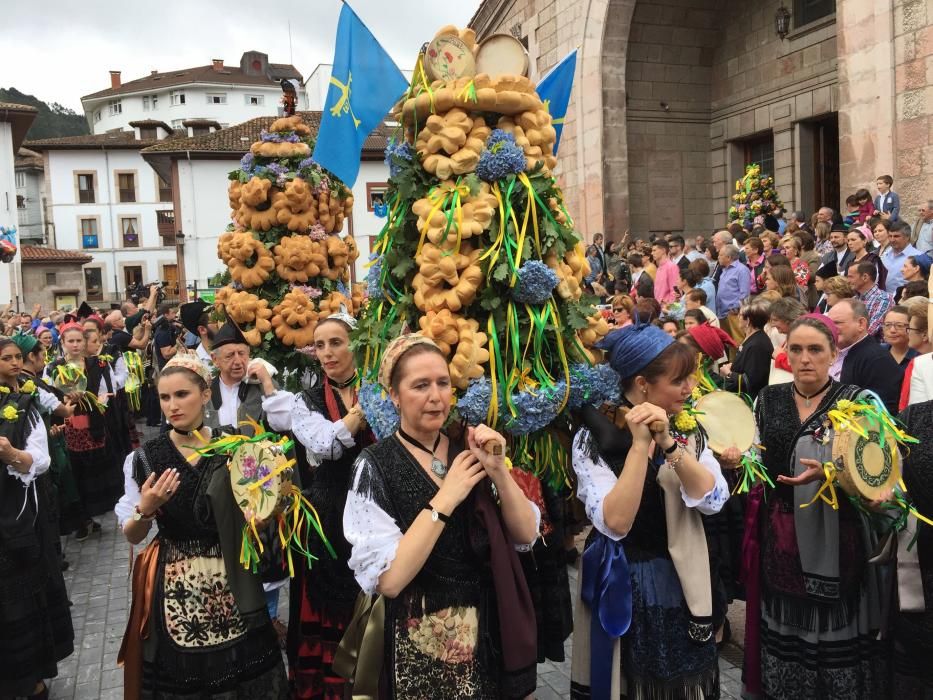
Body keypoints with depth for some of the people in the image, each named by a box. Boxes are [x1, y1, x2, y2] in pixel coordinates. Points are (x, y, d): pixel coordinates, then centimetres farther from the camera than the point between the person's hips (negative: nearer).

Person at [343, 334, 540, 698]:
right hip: (418, 642, -4)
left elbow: (526, 535, -2)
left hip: (489, 631, 4)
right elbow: (387, 580, -21)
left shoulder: (469, 449, 1)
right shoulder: (376, 465, -13)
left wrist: (497, 470, -16)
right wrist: (446, 498, -23)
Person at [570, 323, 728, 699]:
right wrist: (641, 444, -29)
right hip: (623, 587, -4)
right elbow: (615, 524, -26)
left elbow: (714, 500, -13)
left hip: (682, 583, 5)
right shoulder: (593, 439, -15)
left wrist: (668, 444, -25)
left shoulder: (688, 431, 1)